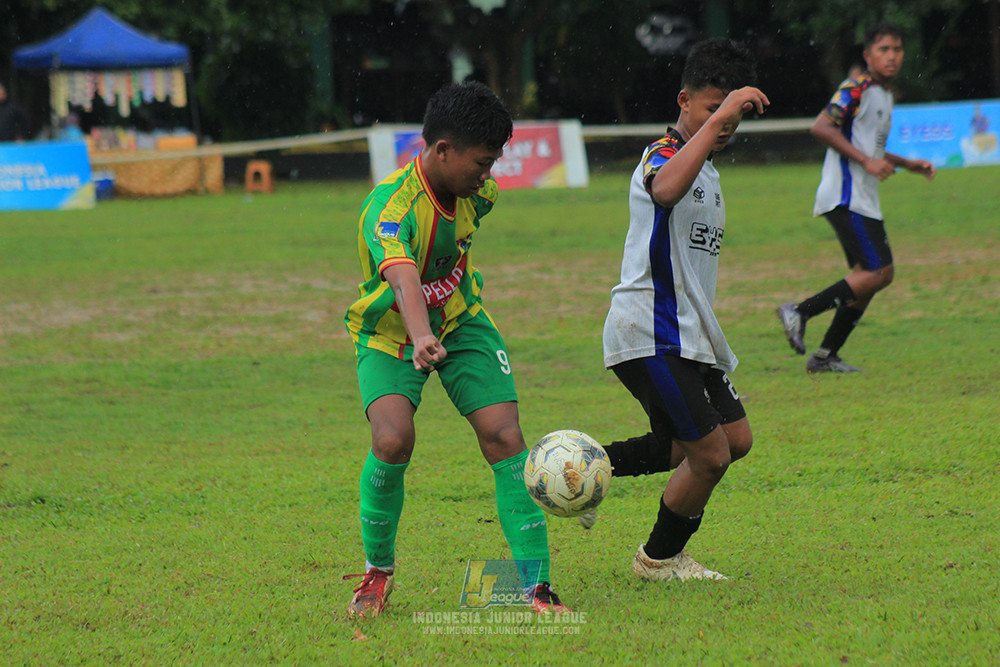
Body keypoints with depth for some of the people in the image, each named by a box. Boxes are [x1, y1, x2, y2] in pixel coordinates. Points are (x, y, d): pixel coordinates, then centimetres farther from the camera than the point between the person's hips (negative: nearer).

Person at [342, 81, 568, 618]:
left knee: (504, 435, -12)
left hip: (461, 321, 5)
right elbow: (402, 278, -52)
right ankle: (377, 570, -1)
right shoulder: (390, 207, -32)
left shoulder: (476, 191, -10)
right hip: (390, 335, -5)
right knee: (393, 438, -27)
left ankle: (536, 587, -9)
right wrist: (420, 339, -69)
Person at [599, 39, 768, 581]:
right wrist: (718, 116, -40)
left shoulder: (707, 170, 19)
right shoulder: (663, 156, -13)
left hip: (689, 336, 10)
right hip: (650, 336, -10)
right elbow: (666, 190, -40)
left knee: (736, 438, 11)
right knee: (711, 455, -10)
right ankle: (660, 558, 14)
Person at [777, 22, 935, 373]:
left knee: (867, 279, 8)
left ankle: (825, 355, 11)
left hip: (864, 200, 10)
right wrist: (866, 161, -22)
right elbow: (821, 127, -20)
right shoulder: (857, 89, -9)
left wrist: (909, 164, 26)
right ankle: (800, 311, -13)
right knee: (880, 272, -16)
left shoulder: (884, 95, 21)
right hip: (846, 196, -10)